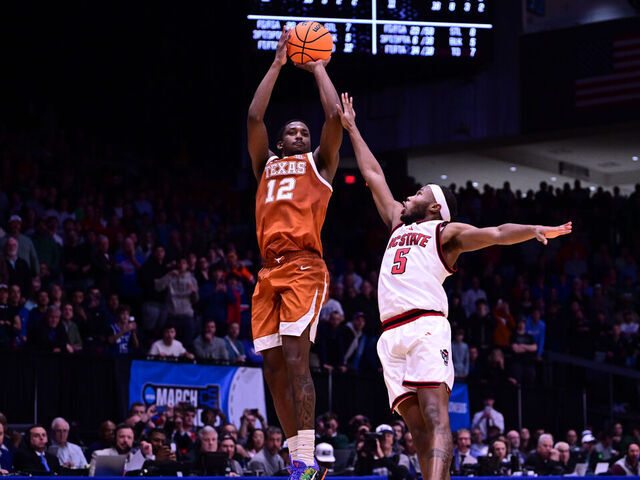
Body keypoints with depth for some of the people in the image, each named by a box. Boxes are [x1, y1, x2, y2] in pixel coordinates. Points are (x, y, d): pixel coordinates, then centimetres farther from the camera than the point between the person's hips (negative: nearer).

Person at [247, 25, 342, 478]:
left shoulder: (319, 163, 15)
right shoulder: (267, 165, 25)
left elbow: (335, 116, 4)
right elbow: (254, 118, 15)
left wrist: (318, 68, 17)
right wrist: (278, 64, 18)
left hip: (304, 268, -5)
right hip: (269, 271, 5)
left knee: (295, 358, -18)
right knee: (274, 368, 2)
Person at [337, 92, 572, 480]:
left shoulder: (447, 232, 14)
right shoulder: (399, 224, 31)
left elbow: (496, 234, 0)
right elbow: (374, 175, 39)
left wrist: (536, 230, -17)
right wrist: (352, 129, 45)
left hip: (425, 327, -6)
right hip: (392, 335, 6)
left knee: (435, 416, -20)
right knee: (419, 427, -5)